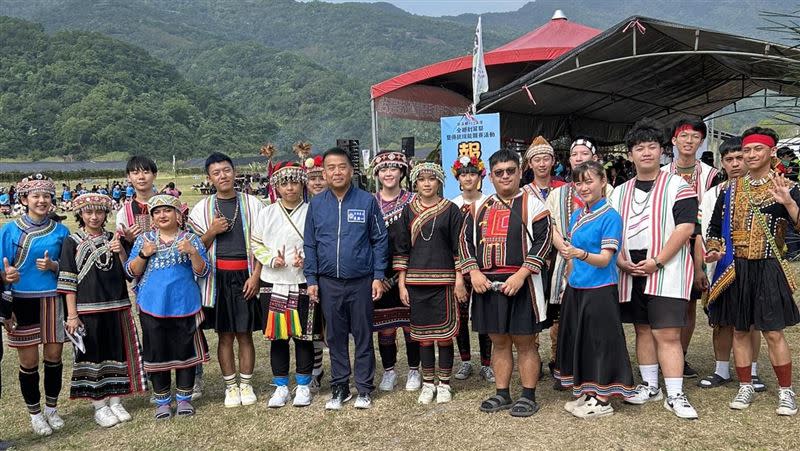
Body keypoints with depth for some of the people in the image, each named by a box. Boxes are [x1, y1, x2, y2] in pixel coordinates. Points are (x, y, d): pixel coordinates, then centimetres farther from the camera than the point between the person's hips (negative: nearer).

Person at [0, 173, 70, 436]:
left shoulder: (60, 231, 3)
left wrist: (53, 266, -12)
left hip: (53, 301, 1)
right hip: (22, 302, -1)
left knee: (53, 356, 8)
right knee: (29, 361, 5)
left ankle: (52, 408, 27)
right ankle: (35, 413, 22)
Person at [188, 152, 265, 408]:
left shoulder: (252, 204, 3)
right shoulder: (202, 208, 5)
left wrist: (255, 276, -6)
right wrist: (212, 232, -10)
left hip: (246, 276, -1)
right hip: (217, 277, 1)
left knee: (245, 334, 6)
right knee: (225, 335, 7)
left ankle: (246, 385, 19)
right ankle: (231, 387, 19)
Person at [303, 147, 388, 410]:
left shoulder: (367, 201, -3)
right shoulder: (316, 204, 3)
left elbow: (380, 240, 0)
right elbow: (309, 244, 7)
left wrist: (378, 276, -5)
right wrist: (311, 279, 3)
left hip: (361, 282, -2)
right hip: (329, 283, 2)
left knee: (363, 336, 8)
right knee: (335, 337, 12)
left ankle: (364, 388, 20)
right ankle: (339, 387, 25)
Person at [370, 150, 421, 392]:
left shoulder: (412, 201, 1)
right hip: (380, 276, 1)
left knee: (411, 323, 5)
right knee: (385, 326, 7)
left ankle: (414, 370, 20)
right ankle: (389, 372, 23)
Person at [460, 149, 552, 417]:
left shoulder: (532, 204, -2)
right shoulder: (480, 207, 13)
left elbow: (542, 241, -10)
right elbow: (466, 240, 11)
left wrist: (520, 275, -18)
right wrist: (473, 272, -4)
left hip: (520, 284, -4)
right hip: (486, 284, 5)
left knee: (525, 342, 3)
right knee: (499, 342, 13)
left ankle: (528, 396, 15)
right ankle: (502, 394, 24)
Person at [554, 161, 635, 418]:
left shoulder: (610, 216, -11)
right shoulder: (576, 216, 10)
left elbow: (605, 259, -18)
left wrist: (580, 254, -35)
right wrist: (570, 283, 13)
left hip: (600, 290, -7)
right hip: (576, 289, 7)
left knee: (601, 342, 0)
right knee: (579, 341, 13)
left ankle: (603, 401, 12)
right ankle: (586, 395, 26)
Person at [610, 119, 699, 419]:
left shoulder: (677, 186, -1)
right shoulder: (619, 193, 14)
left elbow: (685, 227, -11)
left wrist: (657, 262, -17)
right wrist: (620, 261, -4)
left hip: (666, 272, -5)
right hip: (631, 273, 5)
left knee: (667, 334, -7)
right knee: (642, 330, 13)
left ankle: (675, 395, 1)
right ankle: (650, 386, 25)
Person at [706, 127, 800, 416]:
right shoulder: (730, 190, 8)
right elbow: (716, 226, 16)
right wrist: (715, 251, -1)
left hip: (768, 270, -3)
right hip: (735, 270, 3)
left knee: (773, 333, 0)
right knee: (740, 330, 9)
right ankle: (746, 387, 22)